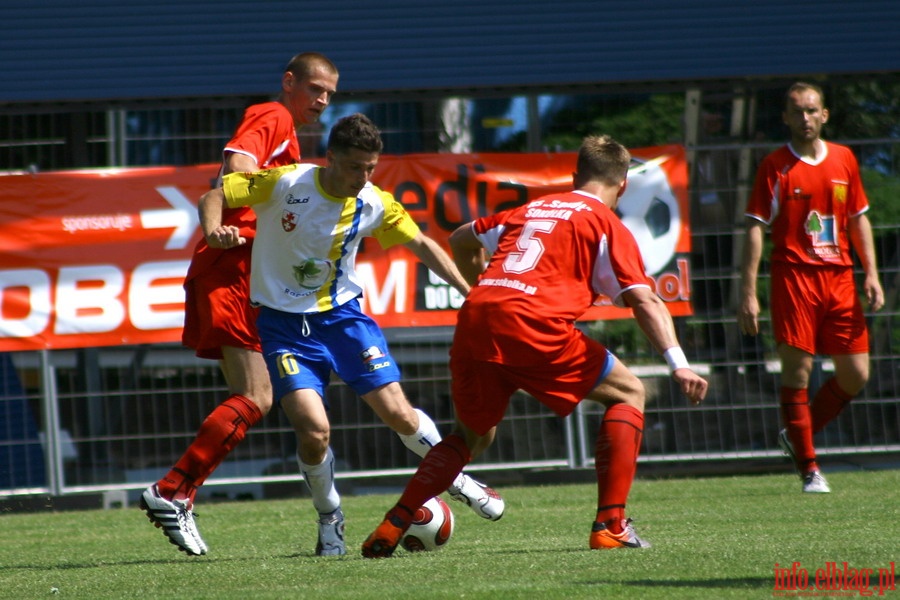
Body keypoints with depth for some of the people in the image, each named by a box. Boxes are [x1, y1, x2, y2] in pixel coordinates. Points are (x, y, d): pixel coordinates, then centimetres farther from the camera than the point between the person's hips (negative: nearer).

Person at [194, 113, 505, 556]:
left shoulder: (376, 205, -7)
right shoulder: (284, 184, -17)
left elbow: (422, 245, 7)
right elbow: (213, 197, -10)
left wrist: (469, 293, 0)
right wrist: (214, 232, -31)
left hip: (342, 315, 3)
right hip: (284, 323, -2)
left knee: (398, 414, -6)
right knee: (314, 429, -19)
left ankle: (454, 479, 25)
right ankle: (329, 518, 10)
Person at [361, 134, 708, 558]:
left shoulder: (531, 209, 29)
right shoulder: (606, 223, 11)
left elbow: (461, 240, 41)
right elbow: (644, 300, 0)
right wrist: (678, 364, -5)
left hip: (474, 318, 6)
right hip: (533, 326, -6)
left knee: (473, 436, 26)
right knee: (628, 393, 13)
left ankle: (391, 528, 13)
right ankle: (610, 525, 1)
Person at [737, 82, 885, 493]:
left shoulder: (844, 159, 12)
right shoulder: (775, 166, -1)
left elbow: (859, 219, 19)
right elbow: (756, 228, -4)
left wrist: (871, 273, 8)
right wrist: (748, 293, -10)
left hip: (839, 277, 5)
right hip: (794, 276, -5)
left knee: (856, 374, 2)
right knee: (797, 370, -9)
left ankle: (798, 435, 23)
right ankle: (808, 468, -1)